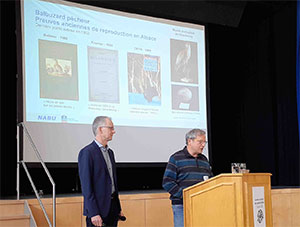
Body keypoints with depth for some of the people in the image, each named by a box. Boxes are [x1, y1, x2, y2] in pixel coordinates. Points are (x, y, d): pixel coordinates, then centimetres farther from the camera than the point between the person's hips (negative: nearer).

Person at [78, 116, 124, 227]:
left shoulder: (110, 152, 16)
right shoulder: (87, 152, -11)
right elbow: (86, 185, -15)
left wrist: (118, 208, 17)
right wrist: (93, 213, -19)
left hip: (112, 207, 8)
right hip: (98, 208, -8)